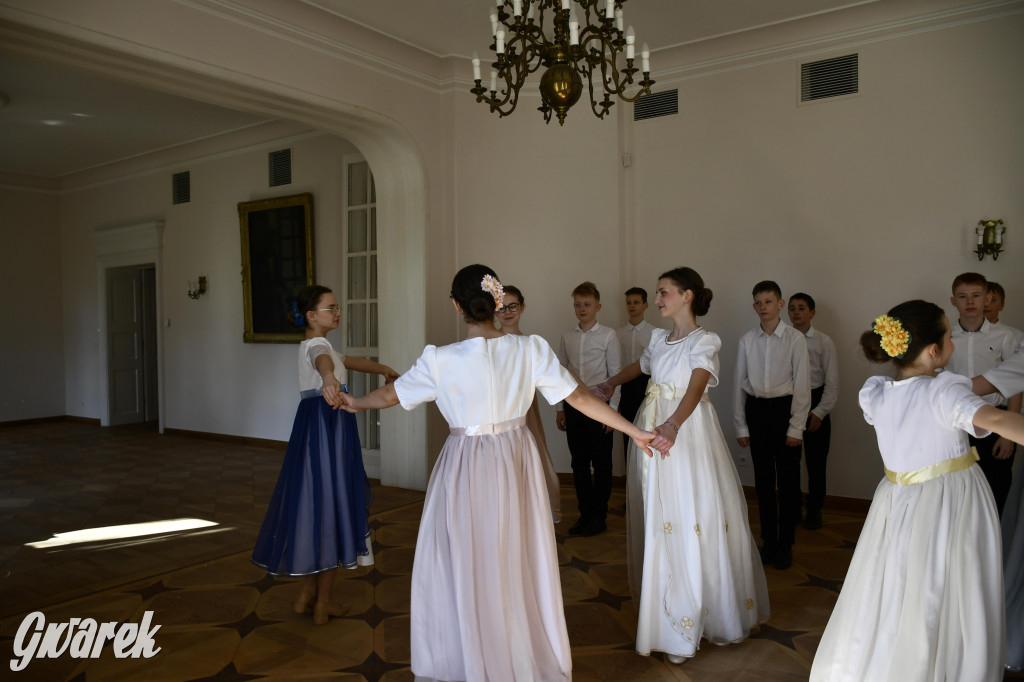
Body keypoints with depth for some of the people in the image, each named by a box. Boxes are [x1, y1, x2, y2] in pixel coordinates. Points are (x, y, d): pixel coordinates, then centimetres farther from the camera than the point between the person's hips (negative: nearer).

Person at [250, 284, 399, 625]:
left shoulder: (309, 345, 17)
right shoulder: (318, 345, -14)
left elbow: (349, 360, 29)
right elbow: (325, 362, -40)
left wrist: (382, 368, 20)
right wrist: (330, 380, -61)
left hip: (312, 428, 10)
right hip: (329, 427, -10)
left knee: (314, 503, 16)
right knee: (331, 506, 0)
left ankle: (308, 592, 28)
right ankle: (323, 604, 12)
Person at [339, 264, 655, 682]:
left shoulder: (442, 360, -15)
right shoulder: (530, 350, -10)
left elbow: (388, 396, 1)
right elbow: (581, 399, -7)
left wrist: (354, 403, 22)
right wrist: (635, 432, 2)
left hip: (466, 473, -3)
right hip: (517, 465, 4)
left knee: (465, 569, 13)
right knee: (520, 564, 18)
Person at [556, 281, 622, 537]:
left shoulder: (608, 336, -4)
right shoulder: (567, 337, 7)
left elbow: (615, 374, -3)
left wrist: (612, 409, -8)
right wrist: (560, 408, 10)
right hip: (573, 405, 4)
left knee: (601, 463, 5)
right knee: (579, 463, 10)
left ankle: (599, 516, 18)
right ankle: (585, 513, 24)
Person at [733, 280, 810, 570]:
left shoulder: (795, 339, -6)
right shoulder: (747, 340, 2)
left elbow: (802, 384, -6)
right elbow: (739, 384, 5)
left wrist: (796, 427, -9)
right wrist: (740, 426, 4)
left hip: (784, 408, -2)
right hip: (756, 409, 3)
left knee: (788, 480, 5)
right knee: (763, 478, 11)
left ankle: (785, 543, 20)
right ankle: (768, 540, 25)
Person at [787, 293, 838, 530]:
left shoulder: (823, 342, -3)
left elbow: (832, 382, -3)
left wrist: (819, 412, -9)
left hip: (815, 404, -1)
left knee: (816, 461, 9)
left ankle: (814, 511, 25)